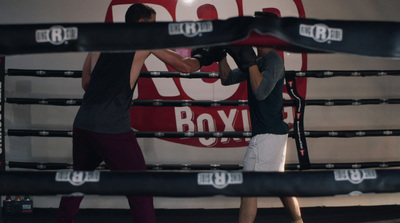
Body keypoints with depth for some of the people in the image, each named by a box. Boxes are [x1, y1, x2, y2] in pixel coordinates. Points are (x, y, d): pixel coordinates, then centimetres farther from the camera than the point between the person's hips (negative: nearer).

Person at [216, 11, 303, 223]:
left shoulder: (273, 60, -15)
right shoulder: (258, 61, 14)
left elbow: (261, 91, -29)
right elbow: (227, 78, 17)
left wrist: (249, 58, -29)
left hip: (267, 134, -10)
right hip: (274, 132, 10)